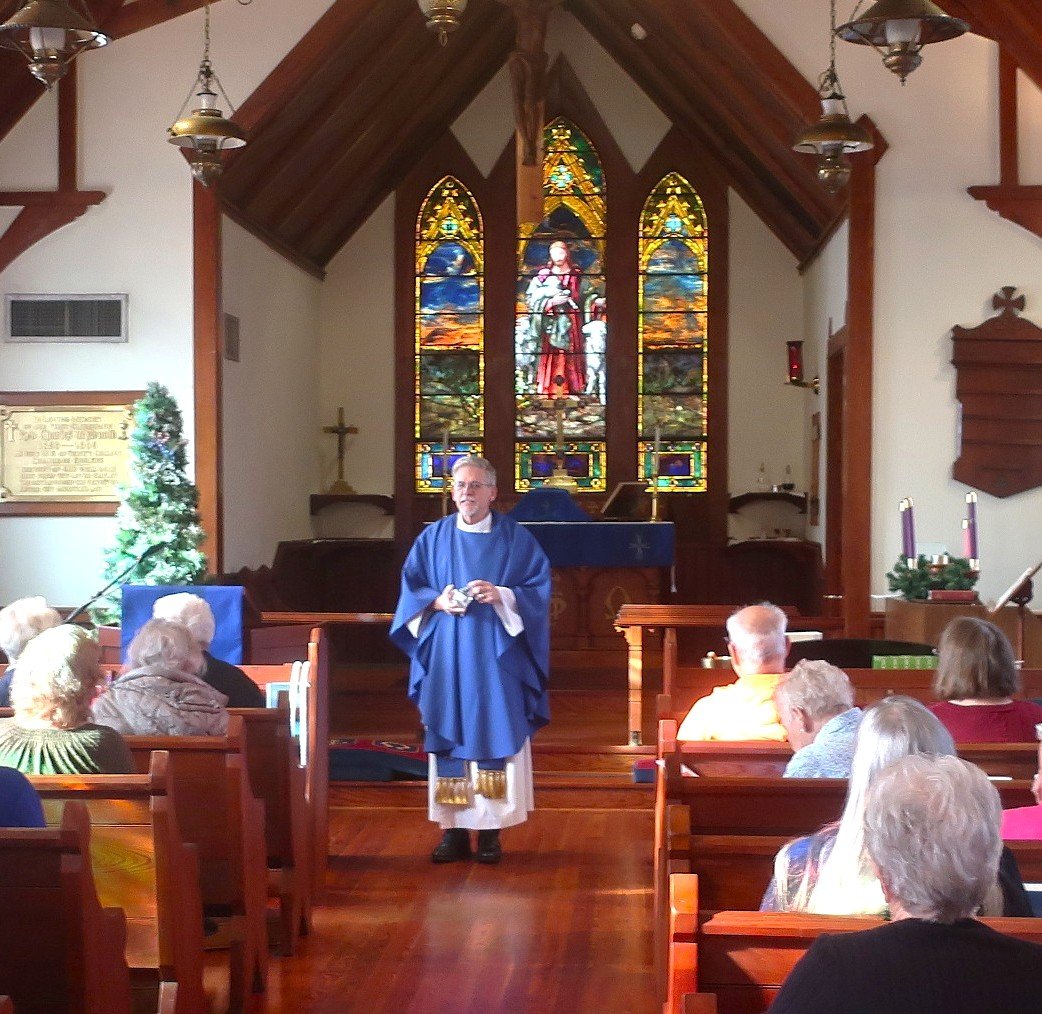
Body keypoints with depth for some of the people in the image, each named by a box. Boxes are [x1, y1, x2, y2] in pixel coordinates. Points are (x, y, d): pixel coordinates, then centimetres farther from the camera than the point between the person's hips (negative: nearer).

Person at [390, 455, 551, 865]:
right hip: (446, 658, 2)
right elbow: (411, 587, 10)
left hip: (495, 658, -2)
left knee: (494, 737, -3)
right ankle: (454, 830, 7)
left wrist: (501, 596, -17)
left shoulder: (515, 538, 4)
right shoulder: (433, 537, 10)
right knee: (450, 739, 1)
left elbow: (539, 589, -1)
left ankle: (490, 831, 4)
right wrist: (437, 601, -10)